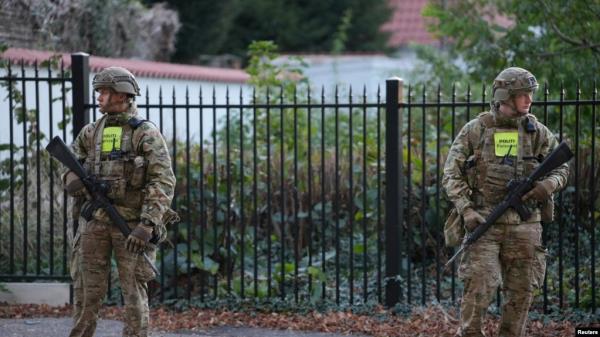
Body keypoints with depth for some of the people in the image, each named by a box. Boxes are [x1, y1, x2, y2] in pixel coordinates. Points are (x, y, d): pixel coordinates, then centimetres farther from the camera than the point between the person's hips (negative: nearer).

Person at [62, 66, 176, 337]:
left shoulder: (146, 134, -6)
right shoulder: (91, 132, 11)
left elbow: (163, 182, -12)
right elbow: (69, 168, 19)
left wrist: (148, 225, -21)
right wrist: (75, 180, -7)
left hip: (132, 224, -5)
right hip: (95, 221, 5)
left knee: (134, 292, -1)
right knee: (88, 289, 7)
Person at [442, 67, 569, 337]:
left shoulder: (536, 132, 6)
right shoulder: (475, 130, -1)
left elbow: (562, 167, 13)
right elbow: (452, 174, 0)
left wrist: (548, 185, -10)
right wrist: (466, 211, -12)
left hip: (525, 225, 3)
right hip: (485, 223, -3)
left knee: (520, 293, 6)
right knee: (480, 287, -10)